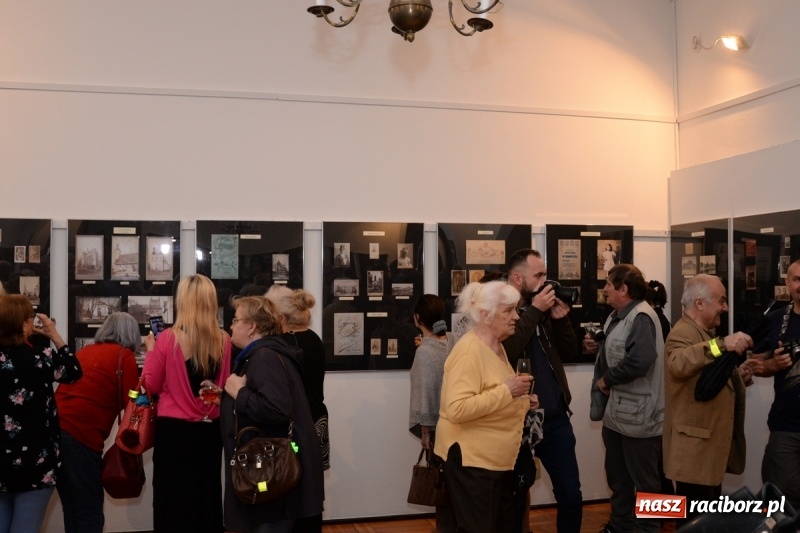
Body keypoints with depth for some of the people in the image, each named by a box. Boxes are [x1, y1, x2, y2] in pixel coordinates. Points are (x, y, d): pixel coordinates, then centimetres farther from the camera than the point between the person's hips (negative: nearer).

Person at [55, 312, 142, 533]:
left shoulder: (85, 351, 20)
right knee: (90, 512, 3)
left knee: (72, 509, 17)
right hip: (81, 435, -7)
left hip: (56, 429, 7)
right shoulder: (124, 355, 2)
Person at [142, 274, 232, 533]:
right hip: (211, 429, 3)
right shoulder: (224, 340, -4)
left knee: (173, 497, 10)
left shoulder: (168, 338, -13)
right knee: (207, 493, 16)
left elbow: (152, 386, -2)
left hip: (174, 429, -3)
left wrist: (151, 349, 9)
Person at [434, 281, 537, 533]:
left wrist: (520, 400, 8)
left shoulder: (496, 346, 11)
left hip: (498, 459, 10)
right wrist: (506, 391, -27)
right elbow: (457, 409, -31)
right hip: (471, 459, -10)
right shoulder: (469, 350, -20)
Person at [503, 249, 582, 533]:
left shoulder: (543, 309, 8)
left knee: (571, 495, 11)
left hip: (555, 418, 6)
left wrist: (561, 318, -5)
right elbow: (506, 354, -27)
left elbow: (570, 348, 12)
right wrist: (534, 312, -22)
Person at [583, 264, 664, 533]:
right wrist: (597, 348, 2)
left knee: (644, 481, 7)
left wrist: (607, 379, -21)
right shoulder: (617, 317, 11)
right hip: (616, 412, 10)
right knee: (617, 475, 22)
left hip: (638, 415, -10)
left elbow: (640, 360, -34)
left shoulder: (641, 317, -21)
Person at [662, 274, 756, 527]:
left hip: (711, 442, 11)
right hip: (695, 447, -10)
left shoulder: (705, 333, 16)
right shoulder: (683, 333, -17)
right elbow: (678, 364, -41)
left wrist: (736, 375, 8)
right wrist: (722, 344, -48)